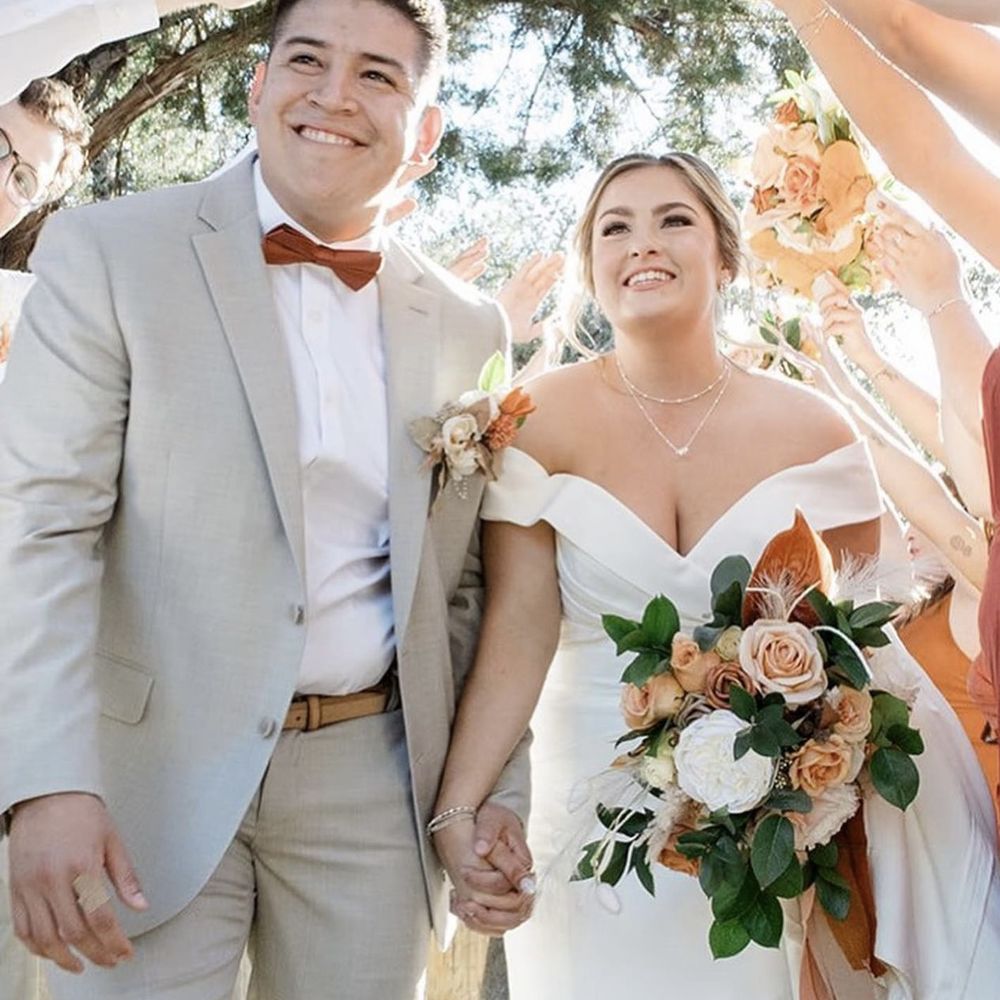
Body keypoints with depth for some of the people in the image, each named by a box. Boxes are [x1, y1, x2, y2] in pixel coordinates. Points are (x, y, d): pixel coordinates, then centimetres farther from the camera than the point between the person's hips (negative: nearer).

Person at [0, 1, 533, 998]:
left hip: (373, 788, 4)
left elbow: (466, 589, 12)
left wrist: (496, 790, 7)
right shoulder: (105, 254, -4)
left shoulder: (466, 330, 7)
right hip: (153, 773, -3)